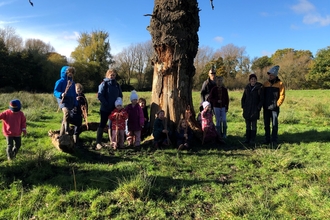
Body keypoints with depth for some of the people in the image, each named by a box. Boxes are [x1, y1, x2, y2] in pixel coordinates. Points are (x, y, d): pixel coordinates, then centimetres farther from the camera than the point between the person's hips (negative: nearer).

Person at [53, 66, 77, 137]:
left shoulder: (72, 82, 16)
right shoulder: (60, 82, -2)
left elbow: (74, 94, 20)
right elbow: (55, 92, -9)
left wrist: (75, 104, 15)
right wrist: (61, 94, -30)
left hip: (71, 101, 6)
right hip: (63, 100, -6)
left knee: (65, 118, 9)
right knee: (66, 112, -35)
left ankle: (61, 135, 18)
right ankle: (66, 130, -39)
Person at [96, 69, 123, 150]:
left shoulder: (117, 85, 9)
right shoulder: (104, 84, -6)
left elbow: (120, 95, 15)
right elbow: (100, 95, -12)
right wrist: (106, 104, -17)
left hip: (114, 108, 5)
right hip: (105, 109, -5)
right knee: (102, 125, -1)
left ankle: (112, 141, 20)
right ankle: (98, 143, 3)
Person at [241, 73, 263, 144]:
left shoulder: (259, 88, -4)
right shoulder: (247, 87, 7)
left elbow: (261, 99, -1)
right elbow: (243, 98, 14)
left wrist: (258, 107, -10)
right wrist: (243, 106, 4)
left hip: (255, 110, -4)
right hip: (247, 110, 4)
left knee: (254, 125, 3)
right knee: (247, 125, 9)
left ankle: (253, 140, 9)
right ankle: (247, 139, 16)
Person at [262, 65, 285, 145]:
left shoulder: (280, 84, -2)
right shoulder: (266, 83, 9)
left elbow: (282, 95, -6)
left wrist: (277, 104, -12)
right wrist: (263, 104, 3)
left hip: (274, 108, -4)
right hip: (266, 108, 4)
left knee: (274, 124, 0)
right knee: (266, 124, 8)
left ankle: (274, 140, 8)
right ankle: (267, 139, 17)